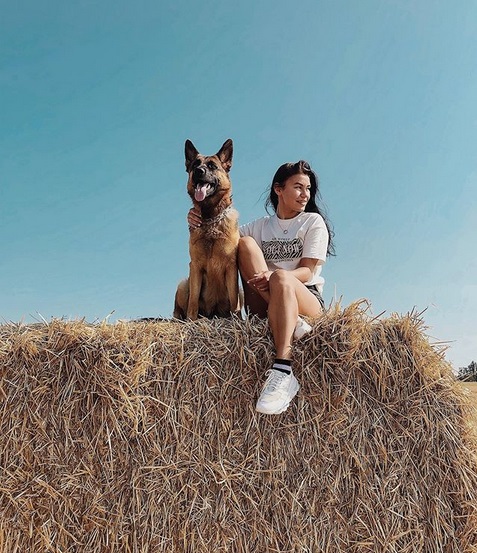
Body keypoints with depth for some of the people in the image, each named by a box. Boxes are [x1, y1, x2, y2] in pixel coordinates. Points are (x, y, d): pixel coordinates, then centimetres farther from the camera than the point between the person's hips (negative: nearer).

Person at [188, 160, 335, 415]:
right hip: (265, 304, 3)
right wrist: (200, 222, -8)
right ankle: (291, 322, -31)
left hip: (308, 299, -3)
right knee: (245, 243, -16)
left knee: (280, 277, -37)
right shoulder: (260, 226, 19)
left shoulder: (314, 221, 8)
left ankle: (282, 372, -52)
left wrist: (274, 277, -24)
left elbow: (308, 271, -5)